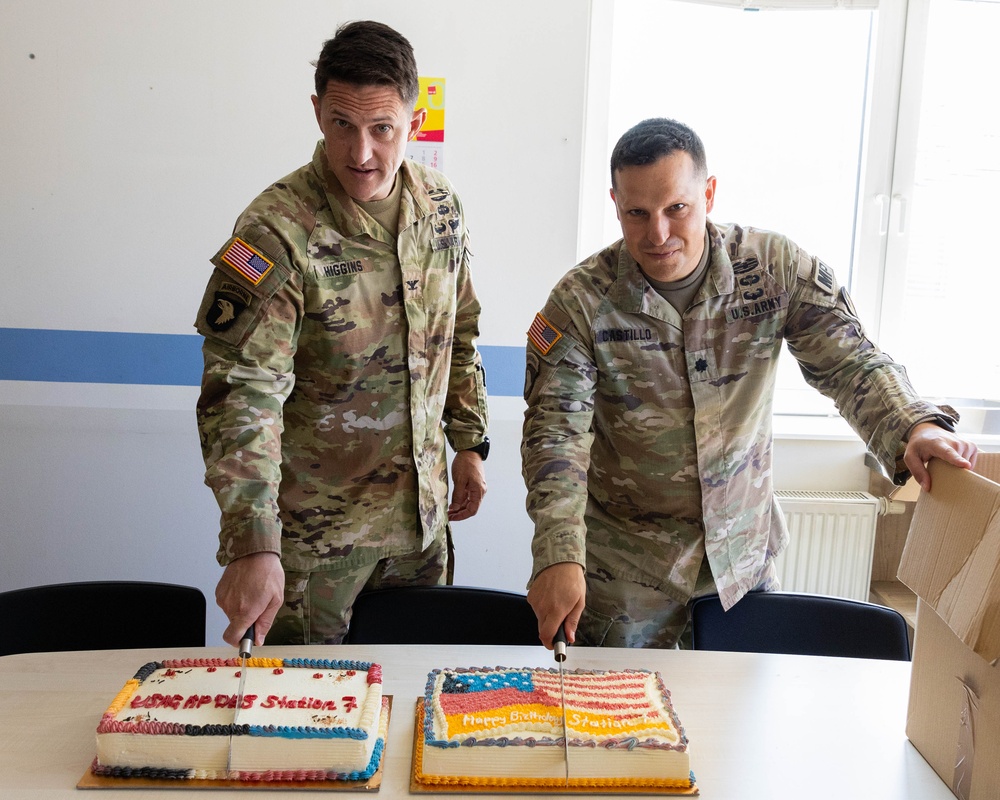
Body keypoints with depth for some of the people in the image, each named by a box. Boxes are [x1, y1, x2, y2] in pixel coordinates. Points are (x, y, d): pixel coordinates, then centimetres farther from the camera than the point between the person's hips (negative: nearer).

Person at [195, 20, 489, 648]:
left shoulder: (441, 207, -2)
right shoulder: (276, 232, -21)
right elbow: (243, 395, -27)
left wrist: (470, 444, 11)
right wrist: (253, 545, -35)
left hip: (422, 509, 5)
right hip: (314, 526, -5)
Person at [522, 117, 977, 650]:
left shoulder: (777, 267, -9)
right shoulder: (580, 301, -15)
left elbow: (848, 361, -9)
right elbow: (556, 433, -19)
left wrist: (914, 427, -31)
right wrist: (559, 556, -33)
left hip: (744, 554, 3)